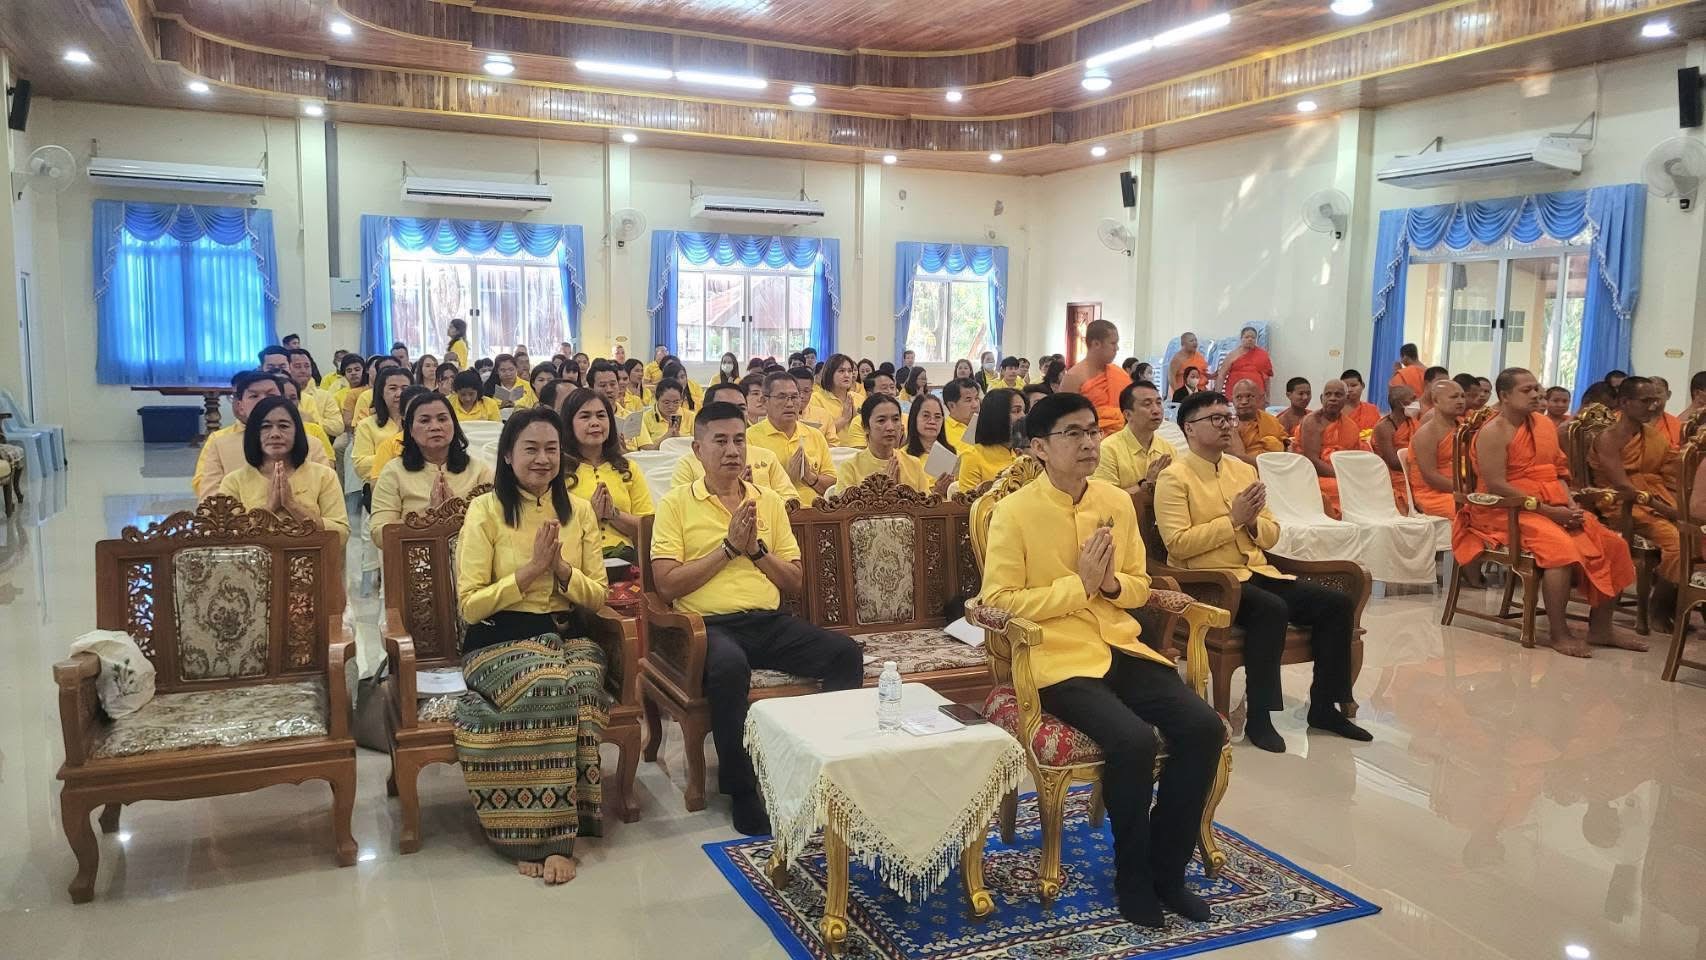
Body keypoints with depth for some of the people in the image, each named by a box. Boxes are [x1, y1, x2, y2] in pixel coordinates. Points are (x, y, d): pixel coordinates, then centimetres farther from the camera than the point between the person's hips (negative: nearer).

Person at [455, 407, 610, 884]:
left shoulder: (578, 512, 11)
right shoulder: (486, 511, -1)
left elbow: (598, 595, 9)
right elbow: (470, 606, -6)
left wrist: (562, 568, -9)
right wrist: (529, 570, -15)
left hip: (566, 636, 3)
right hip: (498, 642, -3)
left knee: (582, 684, -32)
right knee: (551, 685, -35)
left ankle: (547, 832, -20)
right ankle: (549, 837, -22)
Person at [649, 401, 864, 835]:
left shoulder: (769, 502, 16)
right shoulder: (676, 504, 4)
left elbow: (794, 582, 14)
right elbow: (666, 584, -6)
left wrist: (757, 549, -3)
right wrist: (728, 547, -8)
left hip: (770, 621, 5)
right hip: (709, 624, -4)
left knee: (847, 653, -18)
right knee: (729, 667, -37)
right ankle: (742, 789, -19)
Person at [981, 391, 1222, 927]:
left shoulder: (1118, 502, 9)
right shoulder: (1014, 511, -8)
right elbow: (998, 601, -11)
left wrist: (1111, 583, -6)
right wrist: (1078, 585, -16)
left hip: (1121, 648, 6)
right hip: (1058, 659, -6)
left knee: (1203, 727, -15)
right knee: (1134, 740, -28)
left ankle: (1167, 870, 4)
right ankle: (1132, 877, -1)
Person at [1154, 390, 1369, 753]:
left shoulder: (1244, 469, 16)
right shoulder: (1174, 477, -6)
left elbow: (1271, 536, 16)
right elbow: (1178, 544, -17)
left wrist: (1253, 521, -7)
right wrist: (1232, 520, -16)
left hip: (1256, 572, 8)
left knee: (1338, 603, -7)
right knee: (1272, 609, -34)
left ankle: (1324, 706, 4)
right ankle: (1259, 717, -22)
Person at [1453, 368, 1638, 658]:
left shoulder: (1544, 425, 14)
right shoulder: (1493, 432, -11)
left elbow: (1556, 474, 16)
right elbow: (1496, 485, -19)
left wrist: (1571, 506, -4)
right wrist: (1546, 510, -19)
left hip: (1554, 508, 9)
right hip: (1507, 512, -8)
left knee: (1611, 545, -4)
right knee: (1562, 547, -32)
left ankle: (1600, 629, 6)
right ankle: (1558, 634, -21)